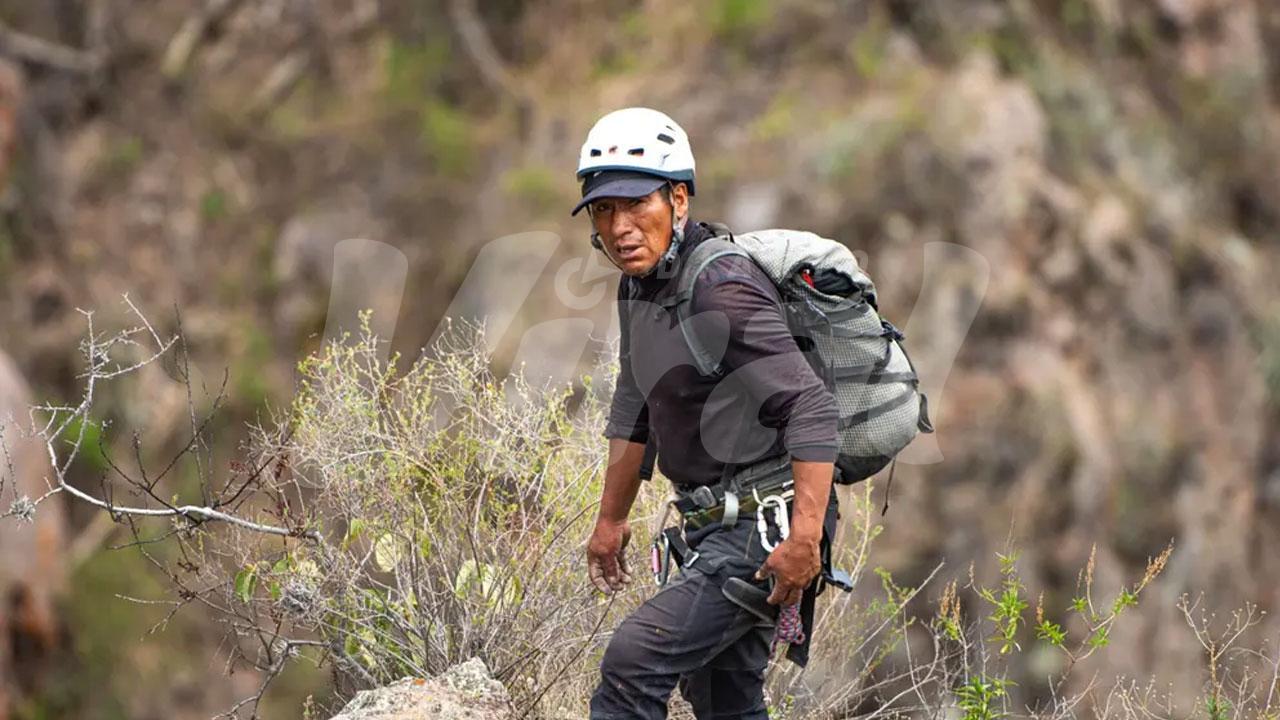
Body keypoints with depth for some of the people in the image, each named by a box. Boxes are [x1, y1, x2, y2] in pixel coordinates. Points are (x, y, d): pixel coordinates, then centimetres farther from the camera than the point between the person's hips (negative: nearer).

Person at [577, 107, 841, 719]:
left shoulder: (722, 294, -22)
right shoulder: (640, 285, 8)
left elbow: (811, 409, -28)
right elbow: (635, 405, 22)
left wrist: (805, 538, -33)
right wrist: (611, 518, 27)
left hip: (765, 527, -10)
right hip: (713, 524, 10)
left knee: (634, 661, -21)